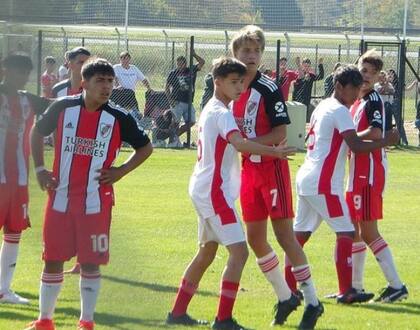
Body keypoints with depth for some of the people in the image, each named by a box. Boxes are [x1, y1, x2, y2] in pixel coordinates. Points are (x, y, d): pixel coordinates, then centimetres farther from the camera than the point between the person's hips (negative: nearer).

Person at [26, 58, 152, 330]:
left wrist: (121, 171, -1)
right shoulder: (63, 108, -1)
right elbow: (37, 132, 16)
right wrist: (40, 169, 8)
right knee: (53, 259, 6)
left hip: (96, 203, -1)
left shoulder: (118, 118, -3)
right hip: (60, 199, 1)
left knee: (91, 262, 1)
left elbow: (146, 147, 10)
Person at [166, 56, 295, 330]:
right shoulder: (221, 113, -16)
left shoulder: (210, 110, 15)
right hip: (215, 191, -11)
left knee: (207, 252, 20)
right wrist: (273, 152, -40)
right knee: (239, 251, -13)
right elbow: (239, 143, -34)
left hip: (204, 189, 11)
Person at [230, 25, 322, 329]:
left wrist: (246, 144, -23)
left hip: (272, 166, -7)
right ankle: (285, 297, 23)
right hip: (249, 169, 7)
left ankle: (312, 301, -1)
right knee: (255, 238, 8)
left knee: (284, 234, -9)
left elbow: (280, 133, -18)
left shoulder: (268, 89, -13)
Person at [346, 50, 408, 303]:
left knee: (368, 231, -9)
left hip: (370, 173, -10)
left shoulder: (374, 100, -13)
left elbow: (376, 133, -26)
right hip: (358, 172, 10)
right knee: (353, 229, 14)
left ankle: (396, 286, -7)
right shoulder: (357, 101, 14)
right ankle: (356, 286, 22)